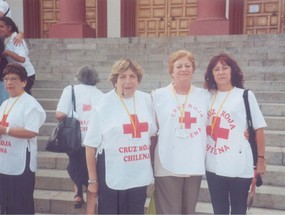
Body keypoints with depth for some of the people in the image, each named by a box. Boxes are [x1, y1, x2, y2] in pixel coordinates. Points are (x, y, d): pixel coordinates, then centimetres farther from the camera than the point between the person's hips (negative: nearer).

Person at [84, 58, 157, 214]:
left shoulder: (146, 100, 3)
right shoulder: (104, 104, -9)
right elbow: (91, 145, -7)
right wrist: (92, 179, -5)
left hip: (140, 176, 4)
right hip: (112, 177, -4)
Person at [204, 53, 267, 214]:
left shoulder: (246, 95, -3)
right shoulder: (208, 97, 6)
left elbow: (259, 129, -3)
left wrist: (261, 159, -5)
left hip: (239, 166, -3)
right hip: (213, 166, 3)